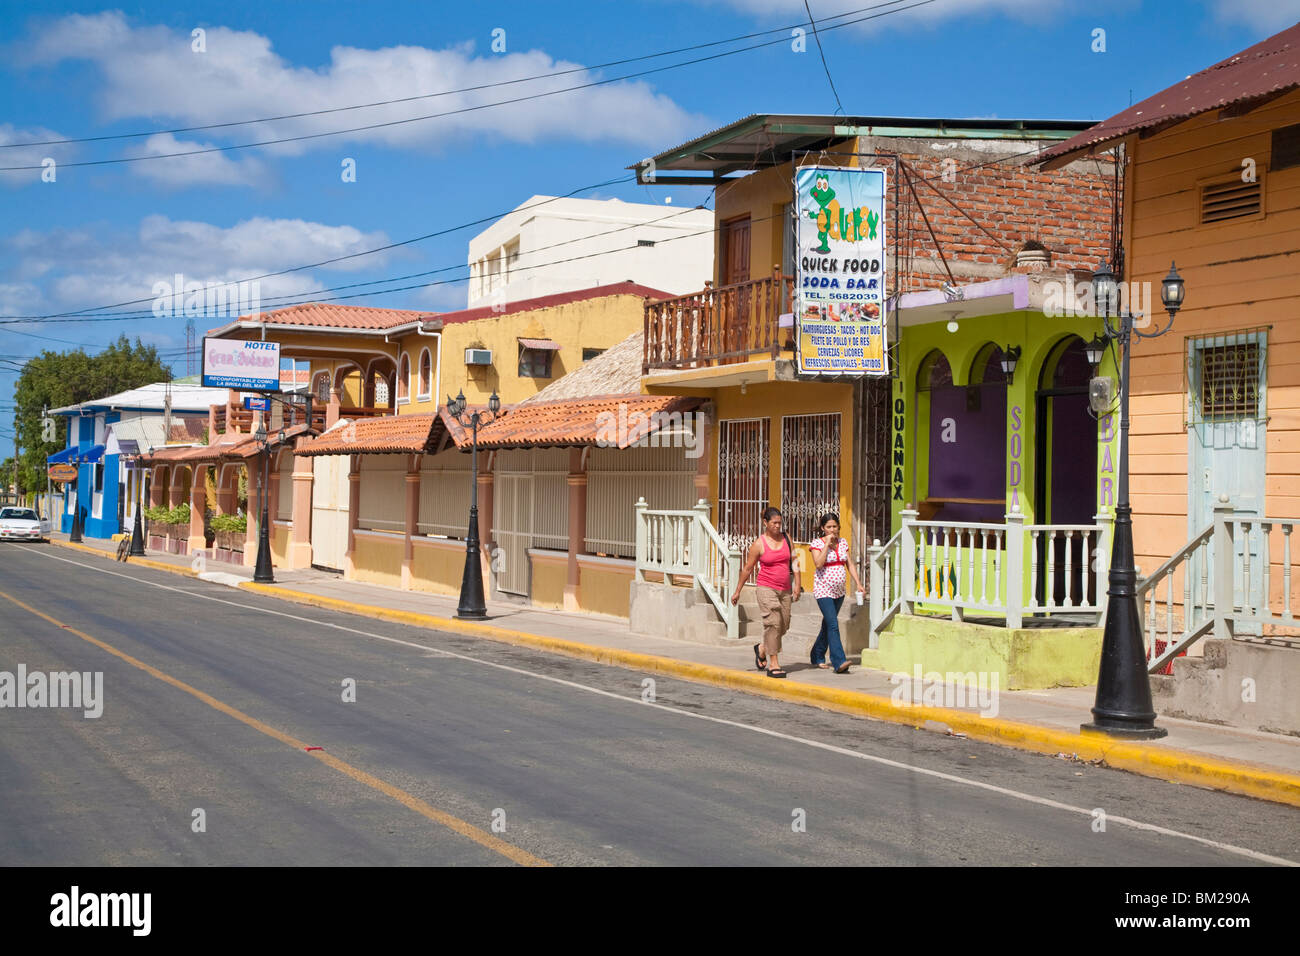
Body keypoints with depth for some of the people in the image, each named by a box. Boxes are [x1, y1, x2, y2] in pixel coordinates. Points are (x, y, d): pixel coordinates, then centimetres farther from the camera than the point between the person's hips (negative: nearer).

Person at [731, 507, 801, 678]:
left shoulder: (786, 538, 7)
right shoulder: (759, 544, -4)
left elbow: (794, 562, 10)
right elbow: (747, 569, 2)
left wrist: (796, 584, 0)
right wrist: (737, 591, 6)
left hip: (785, 590, 5)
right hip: (766, 588, -5)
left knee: (783, 627, 8)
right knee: (773, 623, -16)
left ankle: (762, 650, 35)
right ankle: (773, 665, -15)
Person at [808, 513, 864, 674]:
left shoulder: (843, 542, 9)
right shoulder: (817, 544, -7)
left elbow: (849, 565, 13)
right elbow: (818, 564, -22)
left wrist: (858, 583, 4)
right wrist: (827, 544, -20)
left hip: (839, 591, 6)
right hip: (823, 590, -6)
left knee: (828, 625, 14)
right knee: (833, 625, -17)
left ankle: (817, 658, 29)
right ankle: (839, 662, -24)